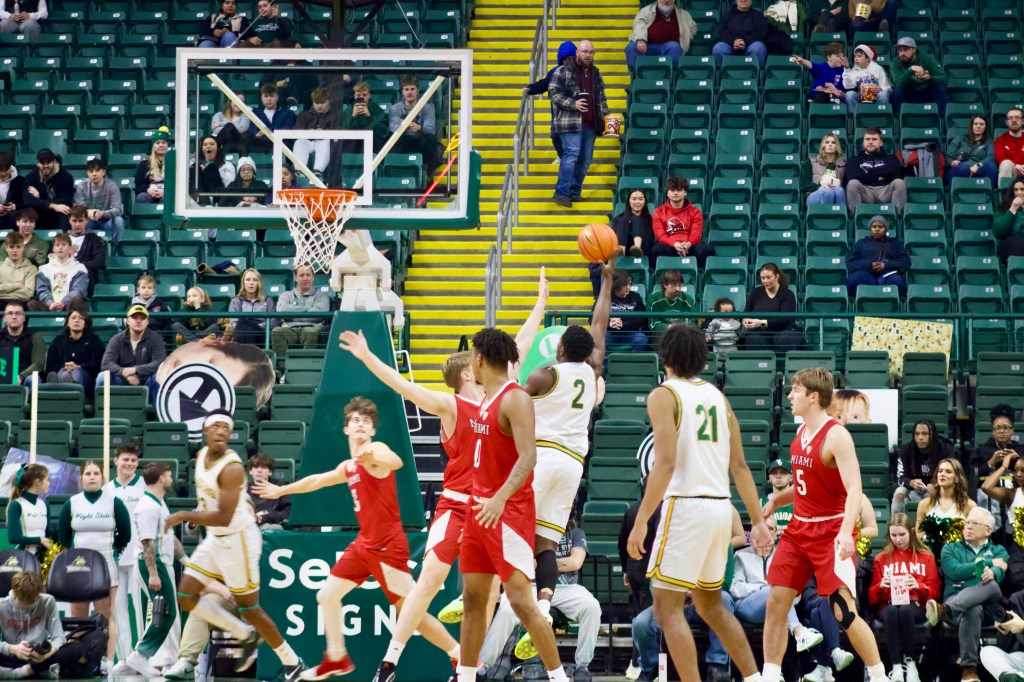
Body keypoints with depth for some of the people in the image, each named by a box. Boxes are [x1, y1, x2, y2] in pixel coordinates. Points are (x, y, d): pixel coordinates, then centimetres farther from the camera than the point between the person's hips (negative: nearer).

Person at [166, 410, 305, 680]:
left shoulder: (232, 469, -24)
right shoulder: (202, 455, 2)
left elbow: (224, 517, -29)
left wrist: (184, 516, -29)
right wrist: (200, 514, 8)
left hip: (238, 539, -9)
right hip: (214, 539, 9)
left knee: (249, 608, -2)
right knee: (186, 597, 3)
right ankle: (246, 635, 17)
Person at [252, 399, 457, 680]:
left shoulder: (376, 449, -12)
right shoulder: (348, 467, 15)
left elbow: (396, 462, -37)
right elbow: (317, 480, 34)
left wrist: (371, 455, -58)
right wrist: (282, 490, 45)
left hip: (387, 546, -9)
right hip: (364, 543, 9)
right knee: (326, 596, 15)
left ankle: (462, 656, -3)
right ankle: (337, 659, 29)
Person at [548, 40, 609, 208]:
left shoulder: (596, 74, 19)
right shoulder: (564, 71, -1)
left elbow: (601, 97, 26)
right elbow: (553, 92, -7)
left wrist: (605, 115, 12)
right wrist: (573, 104, -17)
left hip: (590, 124, 7)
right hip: (570, 122, -7)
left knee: (585, 159, 6)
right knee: (571, 155, -17)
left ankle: (575, 192, 16)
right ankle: (562, 193, -15)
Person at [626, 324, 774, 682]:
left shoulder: (664, 396, -6)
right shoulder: (717, 397, 15)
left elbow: (665, 464, -17)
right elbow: (740, 466, 13)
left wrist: (641, 521, -17)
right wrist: (758, 521, 15)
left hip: (685, 505, -7)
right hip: (721, 508, 7)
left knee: (667, 608, -3)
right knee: (710, 605, 21)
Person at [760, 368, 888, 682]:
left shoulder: (836, 435, -17)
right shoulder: (802, 432, 9)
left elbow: (854, 489, -26)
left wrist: (846, 531, -39)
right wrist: (775, 501, 14)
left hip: (831, 532, -8)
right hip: (799, 527, 8)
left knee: (843, 611, -14)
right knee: (776, 602, 3)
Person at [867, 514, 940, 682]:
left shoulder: (926, 557, 14)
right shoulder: (881, 558, 17)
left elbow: (935, 592, 7)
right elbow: (872, 597, 14)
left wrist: (919, 586, -14)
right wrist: (881, 586, -9)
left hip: (916, 606, -1)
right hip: (888, 605, 1)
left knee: (905, 611, -39)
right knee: (892, 612, -38)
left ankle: (911, 663, -29)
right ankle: (896, 666, -42)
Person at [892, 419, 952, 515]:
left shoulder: (945, 449, -14)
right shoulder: (906, 449, -11)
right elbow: (901, 477, -13)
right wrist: (911, 483, -38)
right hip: (914, 490, 1)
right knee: (899, 493, -29)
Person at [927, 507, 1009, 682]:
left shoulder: (998, 551, 23)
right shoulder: (951, 548, 22)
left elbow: (999, 572, -2)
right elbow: (955, 572, -1)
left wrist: (992, 573, -28)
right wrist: (988, 563, 1)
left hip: (988, 606, 1)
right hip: (956, 599, -1)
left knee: (991, 586, -37)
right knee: (973, 610, -41)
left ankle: (945, 610, -58)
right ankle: (969, 668, -49)